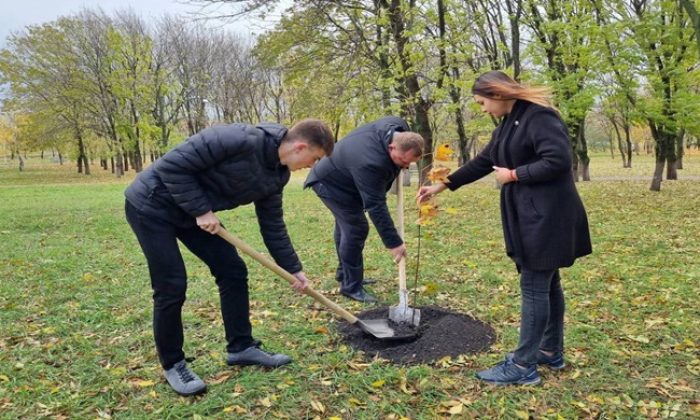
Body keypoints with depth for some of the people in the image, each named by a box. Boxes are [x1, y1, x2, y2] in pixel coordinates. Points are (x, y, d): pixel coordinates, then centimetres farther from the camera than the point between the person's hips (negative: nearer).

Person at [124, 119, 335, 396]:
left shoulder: (276, 175, -3)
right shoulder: (239, 140, -31)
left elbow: (273, 225, 8)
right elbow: (173, 165, -28)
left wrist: (294, 269, 9)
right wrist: (201, 210, -23)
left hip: (192, 211, 9)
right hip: (152, 205, -8)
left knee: (233, 271, 5)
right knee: (172, 286, -7)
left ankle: (240, 347, 19)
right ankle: (172, 365, 14)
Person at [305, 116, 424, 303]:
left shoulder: (400, 127, -18)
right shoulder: (371, 163, -42)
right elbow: (375, 206, -41)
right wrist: (393, 242, -38)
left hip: (342, 176, 10)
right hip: (331, 183, -10)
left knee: (346, 225, 19)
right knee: (355, 228, -15)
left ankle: (345, 272, 35)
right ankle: (351, 286, -5)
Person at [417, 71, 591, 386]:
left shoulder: (539, 117, -16)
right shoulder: (510, 122, 15)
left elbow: (558, 161, -24)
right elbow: (483, 161, 19)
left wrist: (513, 175, -14)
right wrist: (443, 185, 17)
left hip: (546, 218, -10)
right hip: (529, 217, 10)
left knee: (534, 287, -4)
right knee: (546, 283, 16)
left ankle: (523, 366, 6)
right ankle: (551, 351, 30)